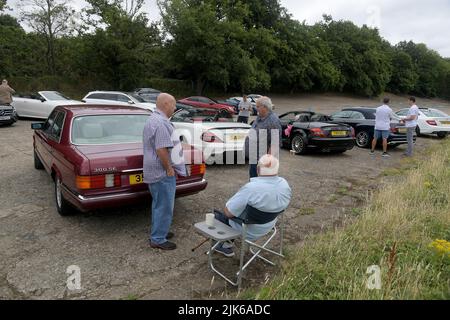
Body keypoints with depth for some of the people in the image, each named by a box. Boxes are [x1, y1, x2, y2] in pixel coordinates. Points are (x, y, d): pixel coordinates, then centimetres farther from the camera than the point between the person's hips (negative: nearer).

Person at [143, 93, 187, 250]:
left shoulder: (153, 119, 14)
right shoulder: (161, 123, -22)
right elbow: (161, 149, -27)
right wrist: (169, 168, -17)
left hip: (155, 171, 11)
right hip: (162, 172, -11)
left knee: (158, 204, 20)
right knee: (164, 207, -1)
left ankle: (157, 232, 33)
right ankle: (158, 239, 9)